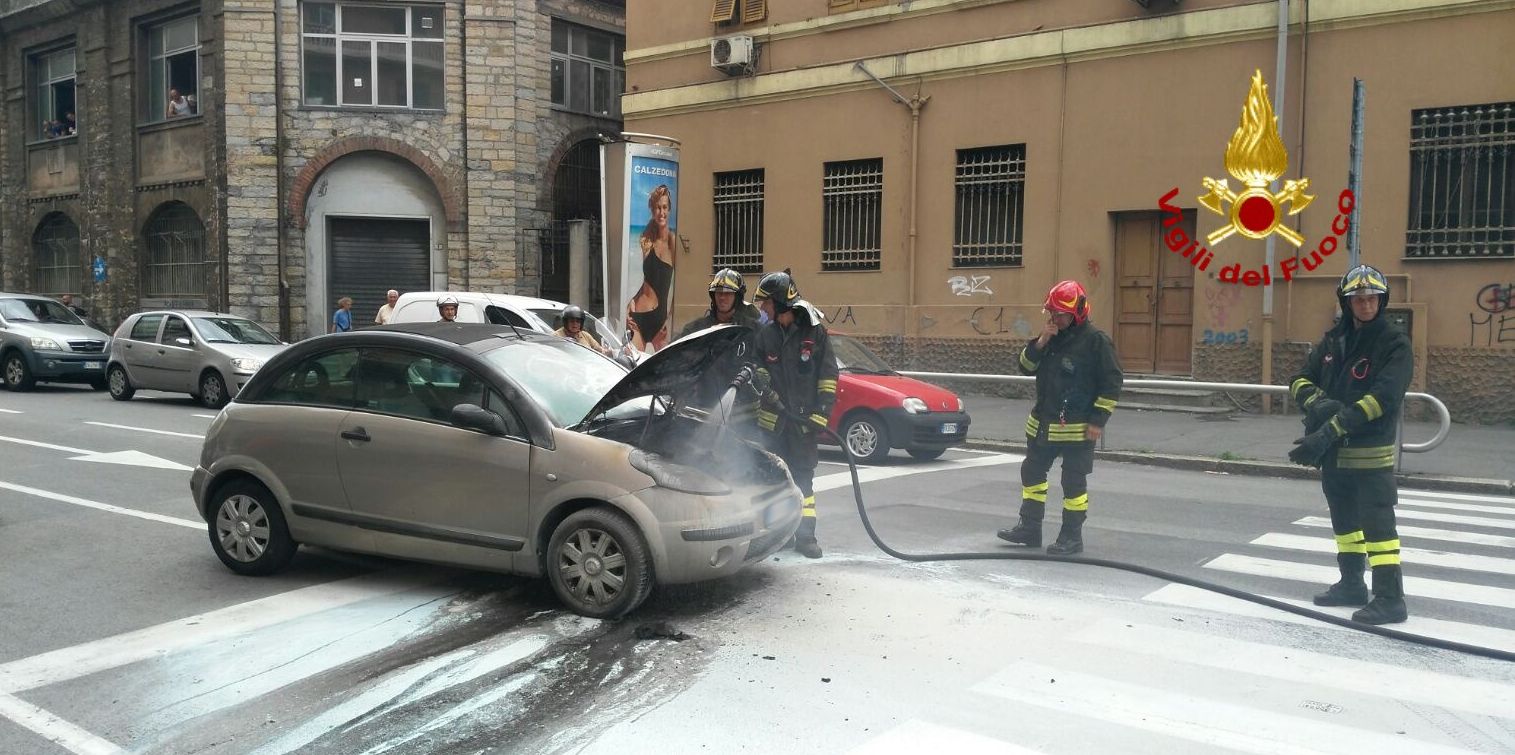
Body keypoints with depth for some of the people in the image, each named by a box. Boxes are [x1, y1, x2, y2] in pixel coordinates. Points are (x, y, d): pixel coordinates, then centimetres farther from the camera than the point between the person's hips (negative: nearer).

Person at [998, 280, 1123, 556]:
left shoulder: (1095, 340, -12)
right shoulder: (1051, 336, 8)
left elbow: (1112, 382, -11)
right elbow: (1026, 367, 7)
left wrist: (1098, 420, -14)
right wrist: (1040, 343, -10)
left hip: (1077, 428, -7)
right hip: (1042, 424, 7)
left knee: (1074, 483, 1)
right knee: (1032, 473, 14)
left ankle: (1072, 537, 12)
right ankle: (1029, 528, 26)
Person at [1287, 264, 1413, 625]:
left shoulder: (1394, 343, -10)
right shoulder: (1334, 339, 8)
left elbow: (1382, 399, -21)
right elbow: (1300, 380, 8)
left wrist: (1331, 430, -26)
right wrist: (1317, 402, -16)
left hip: (1371, 452, -7)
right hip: (1333, 450, 7)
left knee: (1377, 522, -7)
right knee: (1344, 519, 17)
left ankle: (1390, 598, -1)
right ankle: (1352, 585, 30)